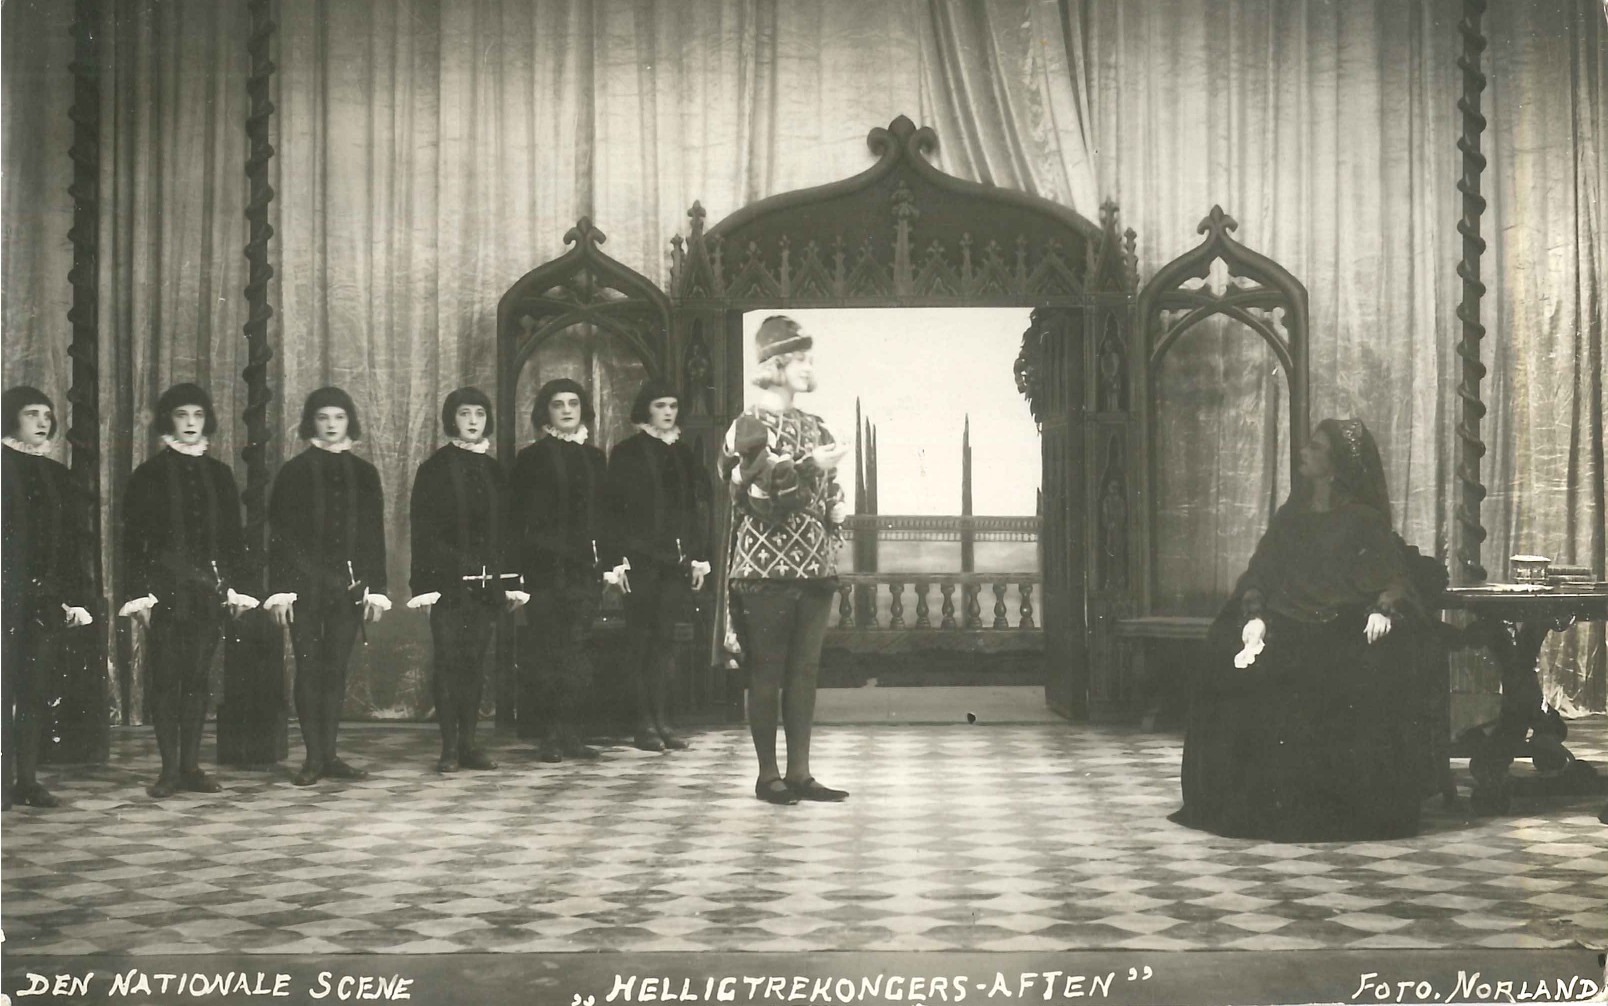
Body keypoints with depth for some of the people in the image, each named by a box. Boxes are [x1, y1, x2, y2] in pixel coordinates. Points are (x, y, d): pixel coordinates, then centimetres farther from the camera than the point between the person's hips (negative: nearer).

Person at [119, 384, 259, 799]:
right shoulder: (150, 474, 1)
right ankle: (170, 768, 3)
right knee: (166, 678, -2)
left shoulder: (219, 474, 11)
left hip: (209, 590, 3)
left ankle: (191, 765, 11)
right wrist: (139, 592, -9)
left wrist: (235, 585, 5)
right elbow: (134, 538, -1)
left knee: (197, 678, 5)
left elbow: (233, 535, 13)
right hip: (165, 588, -3)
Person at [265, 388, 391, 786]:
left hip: (349, 585, 2)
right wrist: (280, 589, -8)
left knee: (336, 669, 5)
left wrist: (376, 588, 3)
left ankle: (329, 754, 11)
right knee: (309, 668, -1)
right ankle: (313, 757, 4)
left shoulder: (363, 473, 9)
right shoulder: (294, 472, 2)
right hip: (305, 584, -2)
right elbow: (280, 534, -1)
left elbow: (374, 535, 9)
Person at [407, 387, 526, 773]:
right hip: (449, 579, -4)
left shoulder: (493, 470, 13)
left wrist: (511, 582, 9)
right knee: (449, 660, -5)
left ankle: (468, 744, 11)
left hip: (486, 579, 4)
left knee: (476, 661, 6)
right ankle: (449, 748, 0)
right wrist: (425, 584, -13)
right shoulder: (436, 468, -1)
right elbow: (423, 530, -5)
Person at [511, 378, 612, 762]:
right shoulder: (532, 458, 2)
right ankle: (551, 735, 0)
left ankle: (571, 733, 8)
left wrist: (612, 562, 8)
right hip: (546, 568, -4)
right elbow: (521, 518, -2)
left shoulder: (594, 458, 15)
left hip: (586, 567, 4)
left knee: (578, 649, 4)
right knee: (547, 650, -4)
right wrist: (519, 571, -9)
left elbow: (605, 514, 16)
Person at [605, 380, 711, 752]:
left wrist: (699, 557, 8)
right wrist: (618, 557, -12)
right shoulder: (626, 453, 2)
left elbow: (698, 508, 15)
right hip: (640, 559, -4)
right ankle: (646, 724, 0)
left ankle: (660, 719, 6)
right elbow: (614, 508, -4)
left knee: (665, 640, 4)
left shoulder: (684, 454, 15)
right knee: (643, 641, -2)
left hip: (677, 560, 4)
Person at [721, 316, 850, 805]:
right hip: (766, 568, -6)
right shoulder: (749, 427, -4)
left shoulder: (814, 428, 15)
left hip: (814, 569, 6)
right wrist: (809, 466, -22)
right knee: (768, 673, -1)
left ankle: (800, 773, 12)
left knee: (805, 671, 7)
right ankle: (768, 775, 7)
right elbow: (759, 493, -16)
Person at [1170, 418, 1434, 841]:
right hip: (1287, 630, 3)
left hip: (1344, 634, -3)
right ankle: (1260, 802, -15)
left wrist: (1384, 609, -21)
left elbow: (1396, 578, 0)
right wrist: (1255, 618, -6)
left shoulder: (1365, 521, 8)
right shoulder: (1291, 517, 19)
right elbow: (1259, 576, 12)